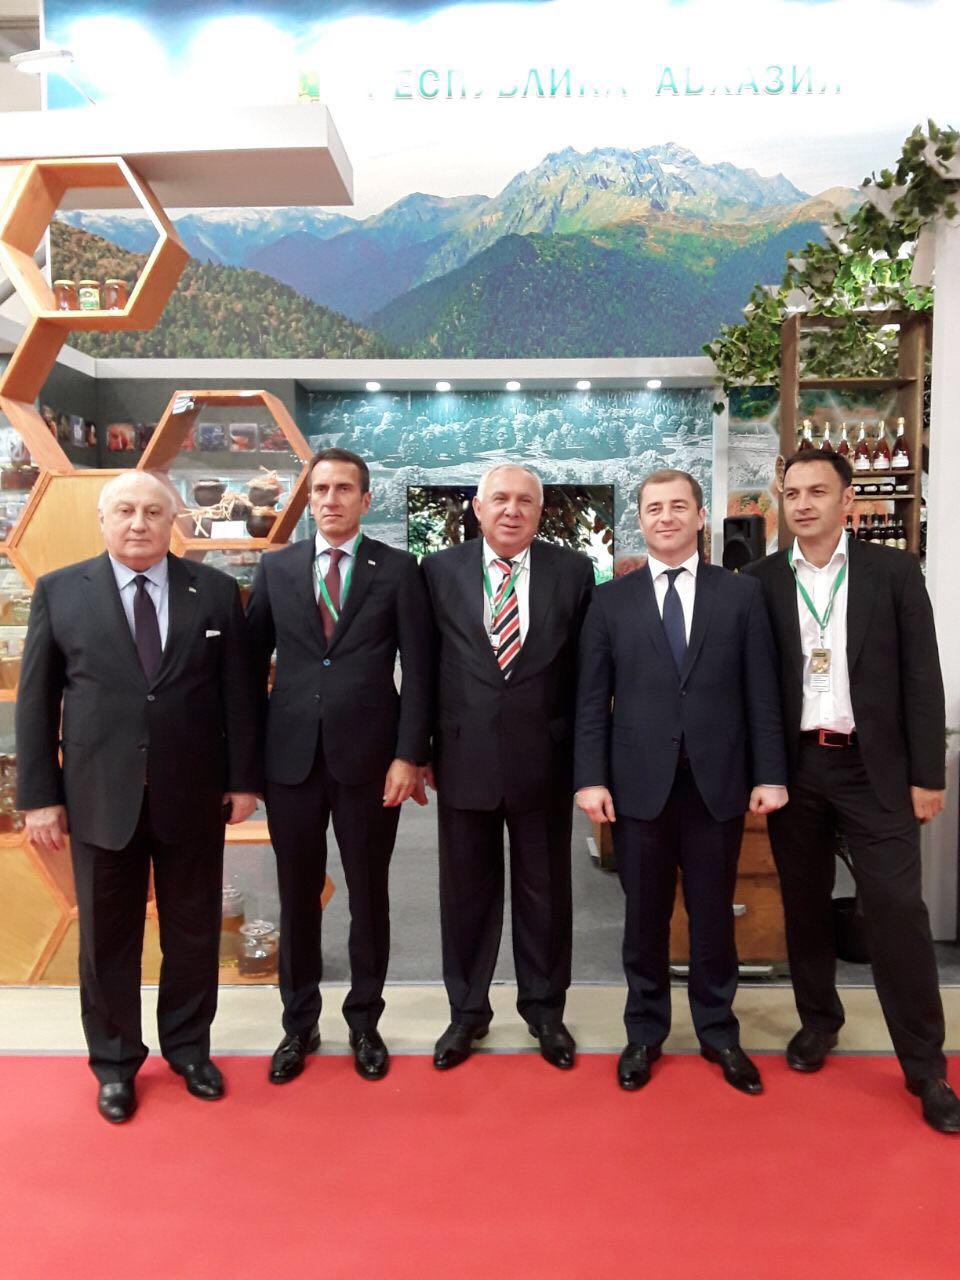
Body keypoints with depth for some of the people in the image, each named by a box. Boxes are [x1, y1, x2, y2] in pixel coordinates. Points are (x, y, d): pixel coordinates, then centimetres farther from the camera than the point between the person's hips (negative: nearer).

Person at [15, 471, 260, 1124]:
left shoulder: (216, 591, 1)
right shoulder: (59, 591, 0)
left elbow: (239, 692, 2)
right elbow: (36, 701, 1)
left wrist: (244, 778, 0)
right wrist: (40, 796, -3)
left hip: (194, 795, 1)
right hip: (99, 796, 0)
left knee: (194, 930, 14)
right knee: (107, 937, 13)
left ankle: (189, 1046, 36)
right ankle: (115, 1061, 34)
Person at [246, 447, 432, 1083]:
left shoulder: (398, 569, -1)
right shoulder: (275, 568, 6)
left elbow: (418, 669, -3)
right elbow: (253, 663, 8)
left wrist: (410, 754, -9)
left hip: (370, 757, -1)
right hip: (291, 757, 2)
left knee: (369, 894, 11)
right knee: (297, 895, 12)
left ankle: (365, 1020, 31)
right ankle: (299, 1022, 31)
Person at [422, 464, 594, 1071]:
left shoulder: (573, 571, 0)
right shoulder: (440, 570, 1)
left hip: (543, 759, 0)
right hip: (464, 757, 0)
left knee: (545, 889, 14)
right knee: (466, 889, 13)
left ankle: (544, 1007, 35)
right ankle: (468, 1010, 33)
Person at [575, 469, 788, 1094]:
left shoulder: (742, 593, 4)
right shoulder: (611, 600, 4)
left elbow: (762, 692, 2)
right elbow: (592, 699, 1)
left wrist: (770, 774, -2)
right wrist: (591, 777, -6)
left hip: (718, 780, 0)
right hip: (640, 781, 0)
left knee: (714, 913, 12)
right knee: (645, 915, 11)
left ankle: (718, 1029, 31)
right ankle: (645, 1030, 29)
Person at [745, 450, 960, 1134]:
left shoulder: (893, 570, 0)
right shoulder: (762, 580, 3)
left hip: (873, 767, -2)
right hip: (795, 766, 2)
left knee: (898, 910, -2)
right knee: (805, 903, 13)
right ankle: (818, 1020, 34)